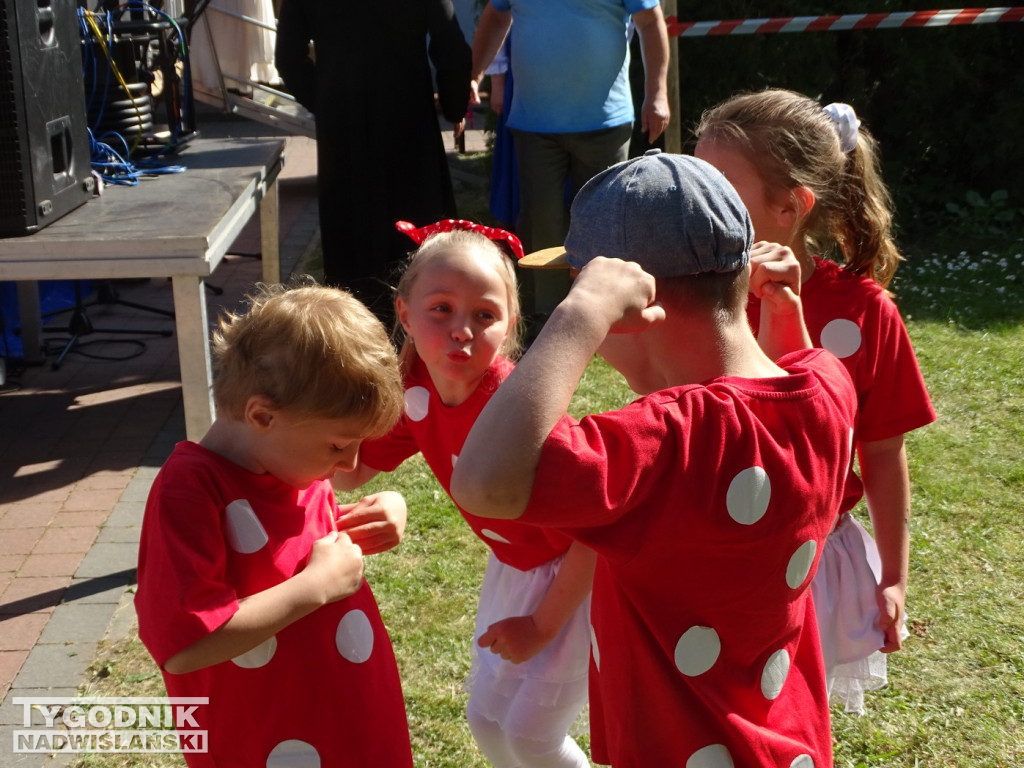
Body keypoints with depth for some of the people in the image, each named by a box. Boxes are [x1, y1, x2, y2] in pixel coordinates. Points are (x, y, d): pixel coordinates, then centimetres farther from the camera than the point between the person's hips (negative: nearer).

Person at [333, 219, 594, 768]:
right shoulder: (415, 393, -14)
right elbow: (346, 473, -4)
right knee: (486, 719, 16)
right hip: (513, 568, 7)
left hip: (580, 575, -7)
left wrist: (543, 625, -19)